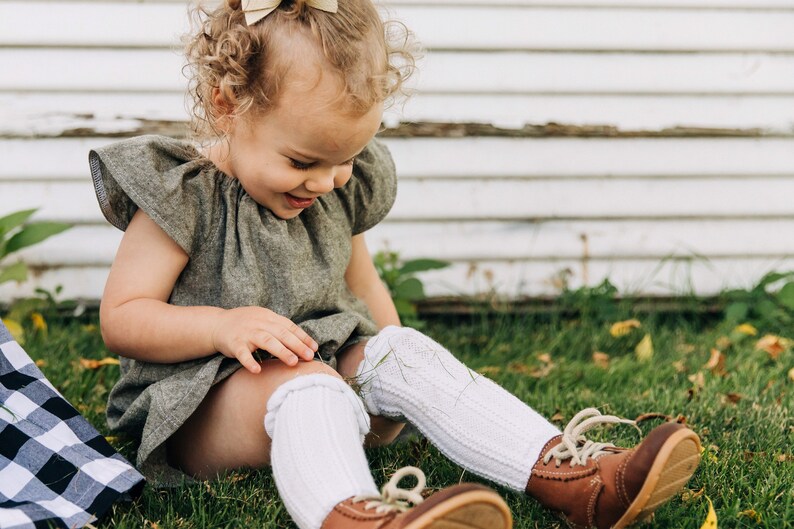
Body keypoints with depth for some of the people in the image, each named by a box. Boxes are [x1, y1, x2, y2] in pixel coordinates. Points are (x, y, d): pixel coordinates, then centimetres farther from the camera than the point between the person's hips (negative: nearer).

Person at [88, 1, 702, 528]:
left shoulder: (339, 190, 7)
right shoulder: (184, 198, -11)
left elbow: (361, 282, 23)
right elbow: (120, 319, -12)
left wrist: (393, 352, 8)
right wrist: (222, 326, -27)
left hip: (333, 366, 6)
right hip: (208, 401, -5)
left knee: (405, 351, -21)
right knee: (302, 382, -35)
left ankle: (573, 477, -35)